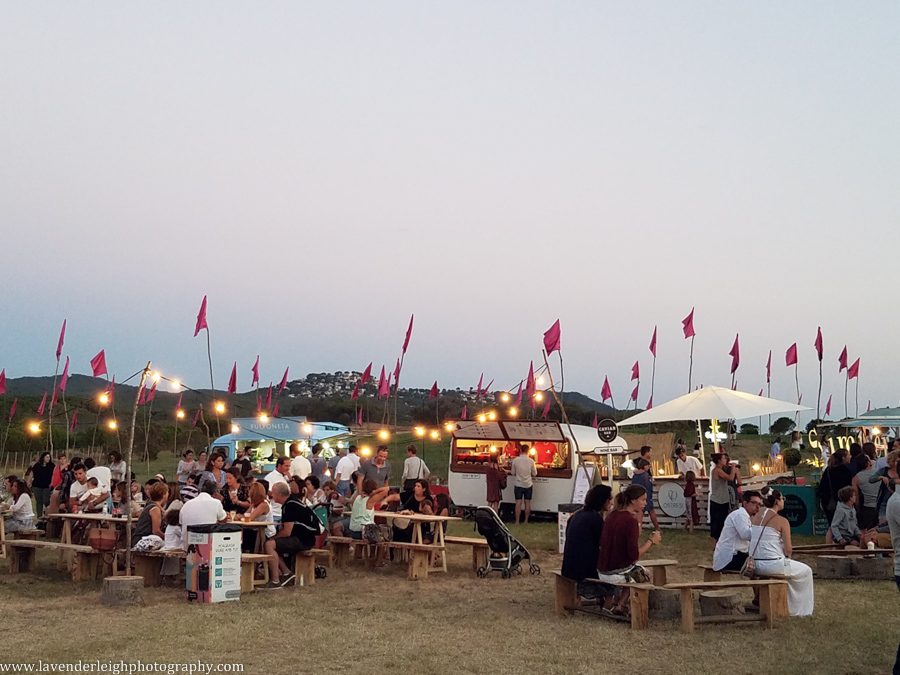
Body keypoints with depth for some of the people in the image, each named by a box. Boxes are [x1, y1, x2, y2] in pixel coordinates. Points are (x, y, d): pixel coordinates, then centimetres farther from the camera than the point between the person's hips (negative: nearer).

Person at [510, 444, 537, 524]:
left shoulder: (515, 460, -9)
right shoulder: (531, 461, -8)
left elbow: (513, 473, 1)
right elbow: (534, 473, 0)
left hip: (518, 484, 0)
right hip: (528, 484, 0)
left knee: (518, 502, 2)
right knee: (527, 502, 9)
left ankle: (517, 521, 1)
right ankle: (526, 520, 13)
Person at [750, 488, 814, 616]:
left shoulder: (755, 517, 6)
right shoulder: (782, 521, -12)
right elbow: (788, 550, -12)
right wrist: (786, 557, 10)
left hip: (756, 564, 7)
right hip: (772, 565, -7)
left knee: (788, 567, 36)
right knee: (806, 571, 20)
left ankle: (790, 606, 41)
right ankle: (803, 610, 28)